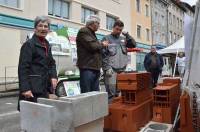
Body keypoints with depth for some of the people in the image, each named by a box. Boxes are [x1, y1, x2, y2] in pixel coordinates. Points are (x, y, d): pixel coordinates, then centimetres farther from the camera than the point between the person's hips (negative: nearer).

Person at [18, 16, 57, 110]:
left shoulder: (47, 45, 15)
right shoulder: (29, 44, -8)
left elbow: (51, 63, 19)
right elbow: (23, 68, -14)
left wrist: (53, 76, 1)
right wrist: (25, 88, -21)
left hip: (45, 87, 7)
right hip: (33, 88, -7)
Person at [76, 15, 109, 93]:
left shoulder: (92, 33, 24)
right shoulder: (83, 32, -6)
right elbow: (92, 46, -17)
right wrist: (102, 44, 0)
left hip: (95, 68, 9)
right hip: (87, 68, -9)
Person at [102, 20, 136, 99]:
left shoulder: (123, 39, 17)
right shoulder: (107, 38, 1)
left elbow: (133, 45, 10)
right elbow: (103, 55, -6)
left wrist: (127, 35, -1)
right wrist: (107, 68, -14)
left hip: (122, 69, 5)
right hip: (111, 69, -5)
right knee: (111, 91, -8)